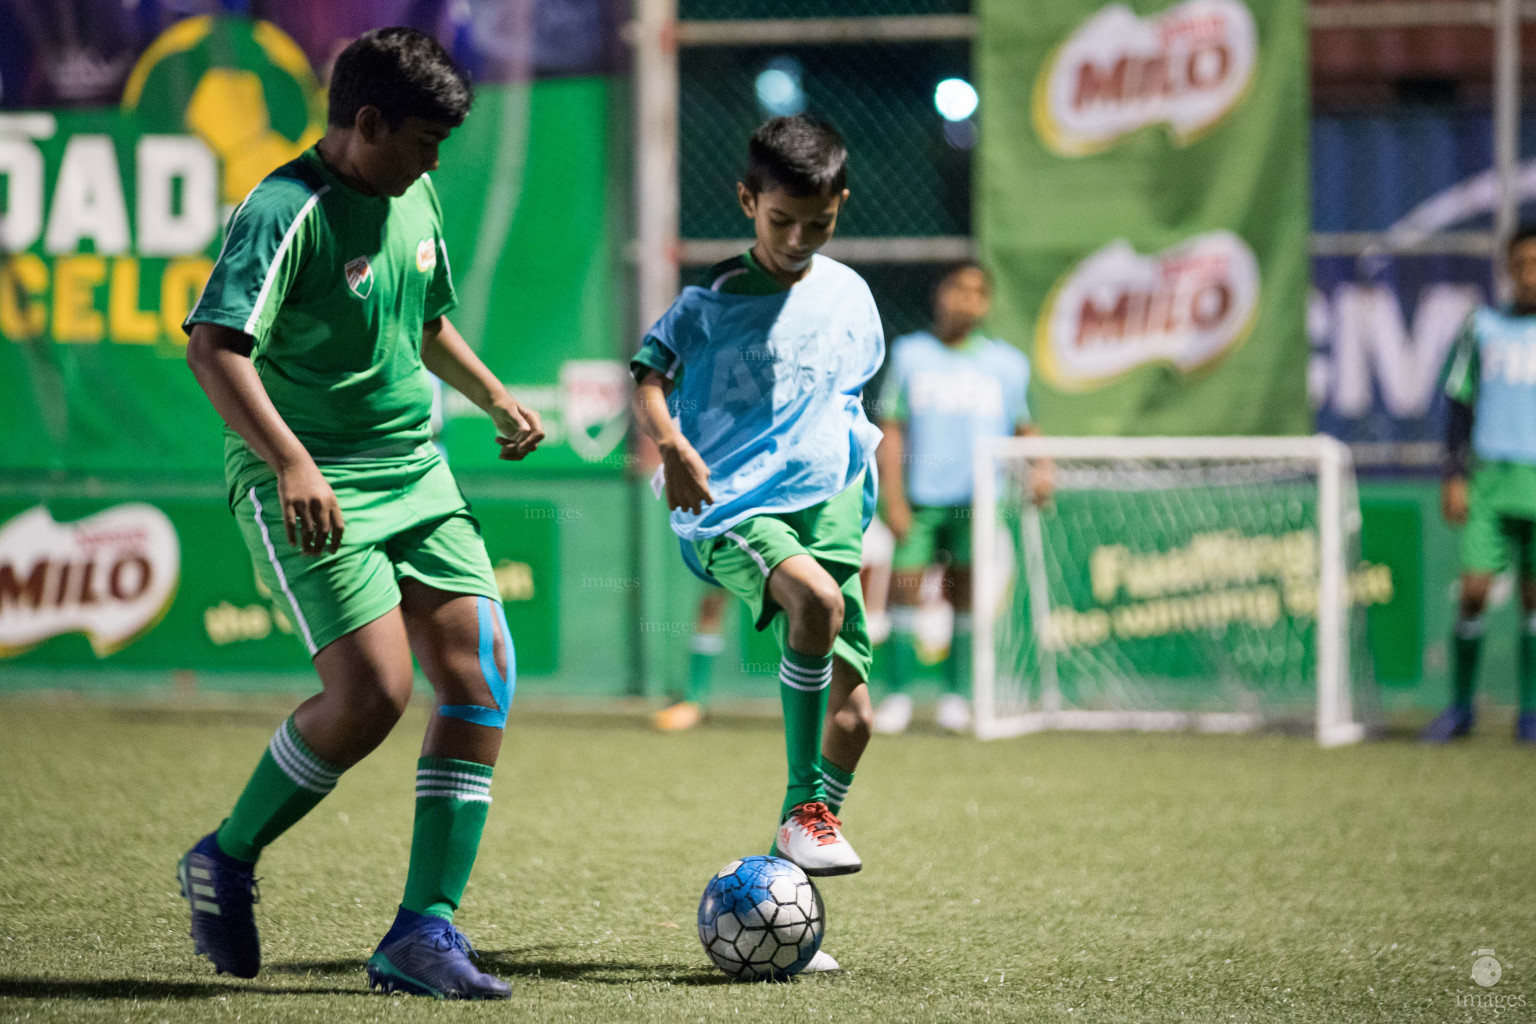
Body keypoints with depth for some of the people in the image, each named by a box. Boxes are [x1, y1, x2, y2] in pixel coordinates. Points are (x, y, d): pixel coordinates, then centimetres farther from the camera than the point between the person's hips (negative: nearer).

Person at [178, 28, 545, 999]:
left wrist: (493, 396, 20)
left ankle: (424, 930, -1)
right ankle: (226, 862, 6)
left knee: (480, 677, -5)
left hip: (417, 476, 8)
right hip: (314, 491, -8)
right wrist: (291, 462, -36)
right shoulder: (287, 212, -16)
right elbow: (214, 344, -27)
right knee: (372, 691, -19)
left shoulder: (413, 198, 12)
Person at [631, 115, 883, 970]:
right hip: (733, 509, -6)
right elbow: (649, 376, -9)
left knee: (855, 712, 0)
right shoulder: (715, 301, -4)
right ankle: (803, 808, -22)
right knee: (816, 599, -36)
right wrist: (671, 443, -26)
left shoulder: (850, 296, 11)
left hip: (826, 508, 6)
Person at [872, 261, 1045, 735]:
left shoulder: (1007, 363, 6)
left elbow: (1024, 427, 12)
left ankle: (955, 696, 9)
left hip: (977, 501, 0)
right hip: (920, 499, 0)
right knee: (904, 589, -5)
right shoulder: (908, 354, 6)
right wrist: (894, 500, -3)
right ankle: (898, 694, 3)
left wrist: (1041, 470, -8)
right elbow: (891, 430, 4)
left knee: (964, 597, 0)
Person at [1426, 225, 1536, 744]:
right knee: (1474, 589, -7)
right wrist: (1454, 476, 3)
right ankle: (1460, 706, 5)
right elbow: (1460, 404, 11)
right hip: (1489, 479, 0)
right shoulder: (1484, 326, 8)